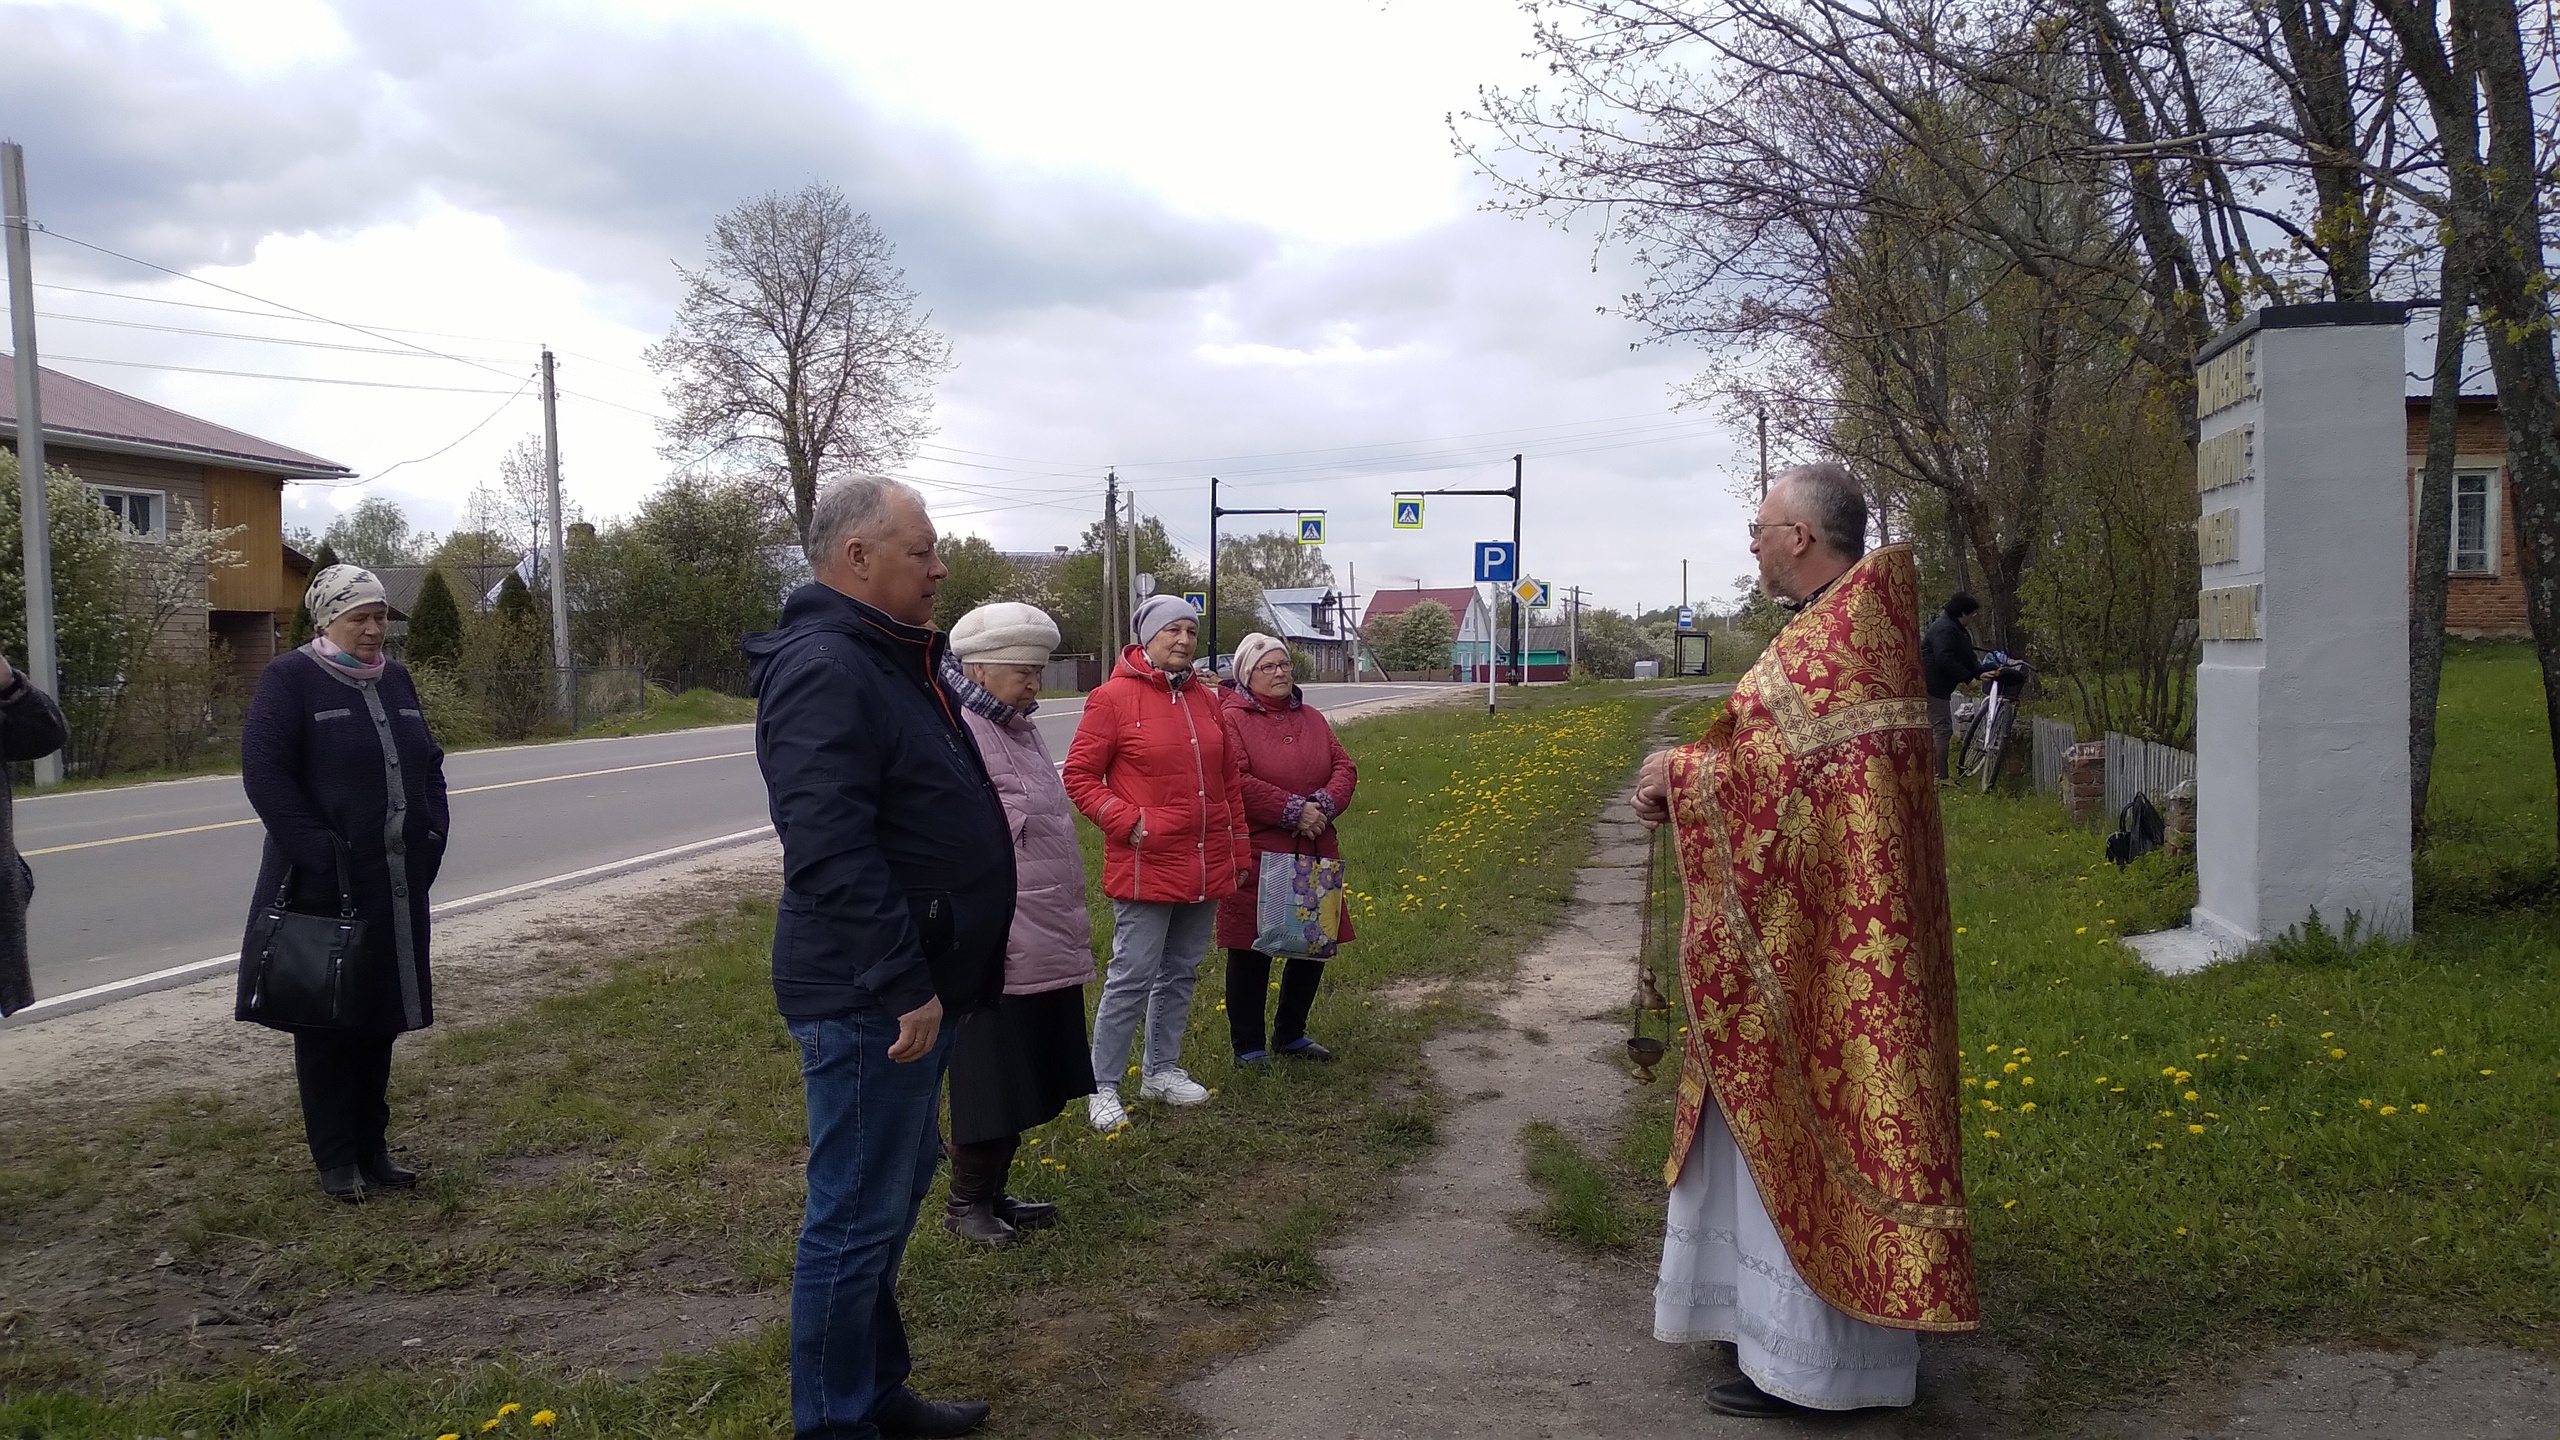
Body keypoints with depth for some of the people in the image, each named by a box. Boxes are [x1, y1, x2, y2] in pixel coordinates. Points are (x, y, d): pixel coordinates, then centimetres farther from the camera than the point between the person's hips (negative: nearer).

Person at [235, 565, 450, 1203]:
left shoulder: (394, 679, 12)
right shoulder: (290, 678, -7)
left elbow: (428, 763, 17)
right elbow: (264, 773, -14)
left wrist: (432, 837, 4)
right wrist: (317, 854, -18)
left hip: (397, 886, 6)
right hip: (324, 884, -6)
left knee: (381, 1015, 12)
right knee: (327, 1020, 4)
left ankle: (372, 1148, 24)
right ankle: (335, 1161, 14)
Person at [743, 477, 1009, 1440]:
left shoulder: (893, 660, 14)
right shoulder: (824, 668, -20)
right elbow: (831, 851, -28)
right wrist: (904, 986, -26)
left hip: (915, 987, 11)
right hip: (870, 1000, -11)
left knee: (898, 1189, 20)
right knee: (858, 1216, 1)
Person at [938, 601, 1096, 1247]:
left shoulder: (1020, 732, 14)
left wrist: (1071, 924, 25)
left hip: (1046, 950, 9)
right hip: (997, 956, -9)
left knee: (1026, 1088, 17)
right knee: (991, 1087, 3)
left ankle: (992, 1193, 30)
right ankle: (966, 1202, 19)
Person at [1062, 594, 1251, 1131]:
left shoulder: (1203, 699, 10)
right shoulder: (1114, 697, -7)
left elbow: (1228, 781, 16)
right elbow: (1079, 775, -6)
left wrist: (1239, 852, 16)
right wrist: (1128, 823, -16)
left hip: (1207, 867, 6)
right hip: (1147, 867, -6)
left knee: (1181, 972, 15)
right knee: (1132, 977, -3)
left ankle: (1161, 1070, 30)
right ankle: (1102, 1087, 8)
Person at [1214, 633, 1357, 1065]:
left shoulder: (1311, 718, 15)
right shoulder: (1231, 720, -6)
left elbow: (1344, 768, 8)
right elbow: (1237, 782, -18)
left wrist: (1323, 806, -12)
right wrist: (1293, 811, -19)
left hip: (1314, 853, 6)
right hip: (1256, 855, -6)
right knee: (1251, 951, 2)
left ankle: (1290, 1035, 31)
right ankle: (1248, 1046, 15)